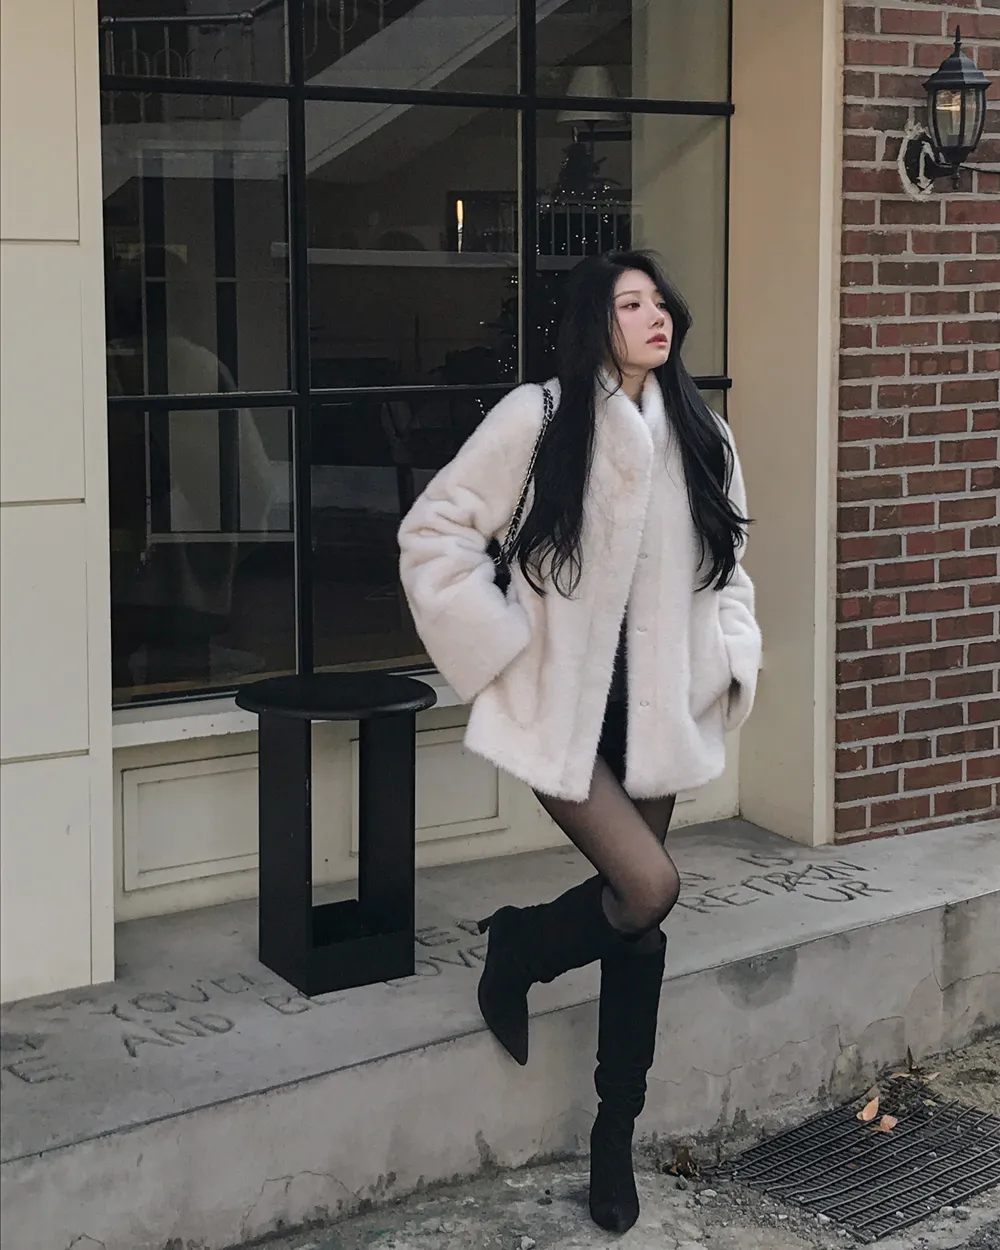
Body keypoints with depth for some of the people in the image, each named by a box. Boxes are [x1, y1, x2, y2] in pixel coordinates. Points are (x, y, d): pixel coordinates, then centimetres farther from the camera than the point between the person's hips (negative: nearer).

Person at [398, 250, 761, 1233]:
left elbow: (728, 564, 18)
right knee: (649, 890, -17)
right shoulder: (537, 418, -10)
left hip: (656, 708, 5)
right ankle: (518, 947, 16)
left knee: (639, 913, 8)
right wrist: (505, 641, -10)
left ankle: (615, 1134, 24)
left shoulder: (699, 435, 5)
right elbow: (433, 532, -6)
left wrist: (729, 661, 5)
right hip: (561, 707, -5)